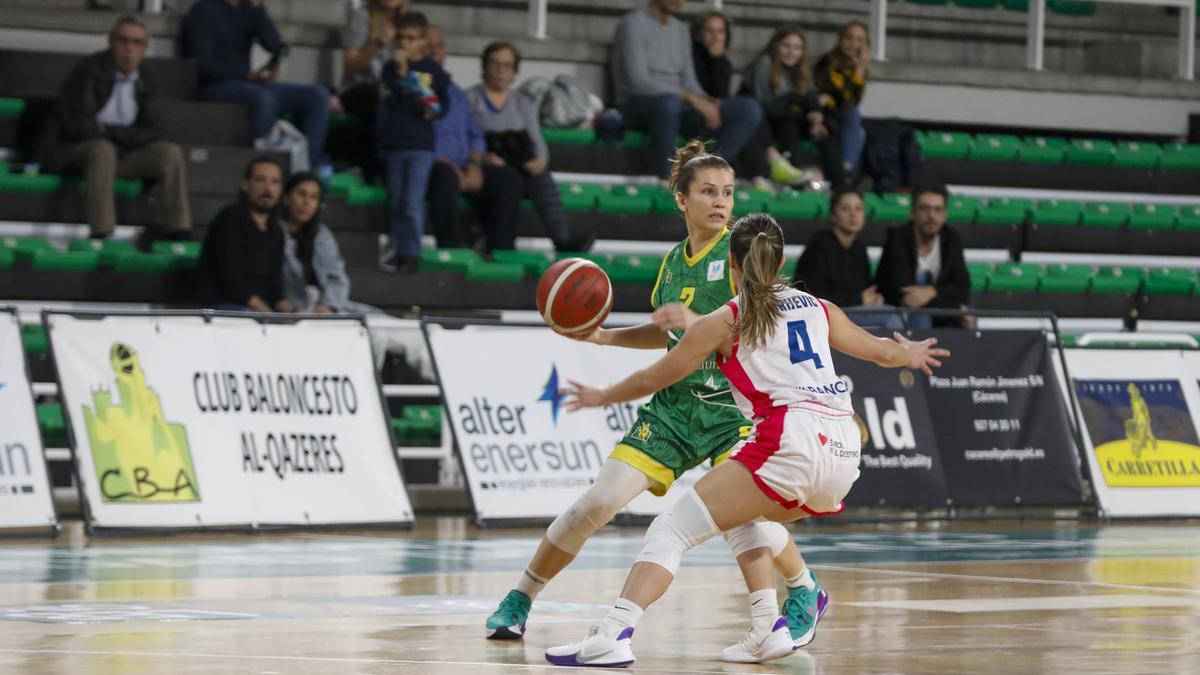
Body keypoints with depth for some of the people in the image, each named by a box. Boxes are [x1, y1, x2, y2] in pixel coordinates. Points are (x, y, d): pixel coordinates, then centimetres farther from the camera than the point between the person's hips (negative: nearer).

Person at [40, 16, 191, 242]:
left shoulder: (143, 81, 7)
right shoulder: (89, 71, -13)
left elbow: (152, 132, 2)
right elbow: (80, 125, -21)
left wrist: (108, 130, -12)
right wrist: (125, 134, -7)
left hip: (120, 155, 6)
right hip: (75, 152, -6)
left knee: (170, 152, -13)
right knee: (102, 150, -38)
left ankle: (178, 232, -15)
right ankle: (101, 234, -45)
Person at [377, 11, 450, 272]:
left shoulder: (432, 69, 2)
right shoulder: (392, 67, 6)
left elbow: (445, 101, 7)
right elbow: (390, 97, -9)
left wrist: (436, 110, -14)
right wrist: (400, 70, -18)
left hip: (420, 145, -4)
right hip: (393, 143, 4)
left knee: (412, 202, -11)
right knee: (396, 201, 11)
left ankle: (411, 253, -8)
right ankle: (398, 250, 20)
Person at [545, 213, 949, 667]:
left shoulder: (723, 322, 10)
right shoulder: (818, 308, 22)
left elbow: (654, 379, 18)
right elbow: (882, 350, 36)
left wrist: (601, 397, 36)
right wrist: (911, 354, 59)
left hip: (791, 442, -6)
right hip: (843, 449, 6)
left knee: (672, 531, -6)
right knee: (746, 518, 32)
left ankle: (614, 637, -24)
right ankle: (768, 630, 19)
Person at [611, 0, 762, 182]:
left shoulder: (680, 29, 17)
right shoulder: (633, 23, -7)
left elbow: (689, 82, 13)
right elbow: (638, 81, -19)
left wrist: (706, 101, -11)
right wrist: (690, 98, -26)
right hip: (638, 106, -7)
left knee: (750, 110, -11)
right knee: (669, 102, -44)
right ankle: (665, 179, -32)